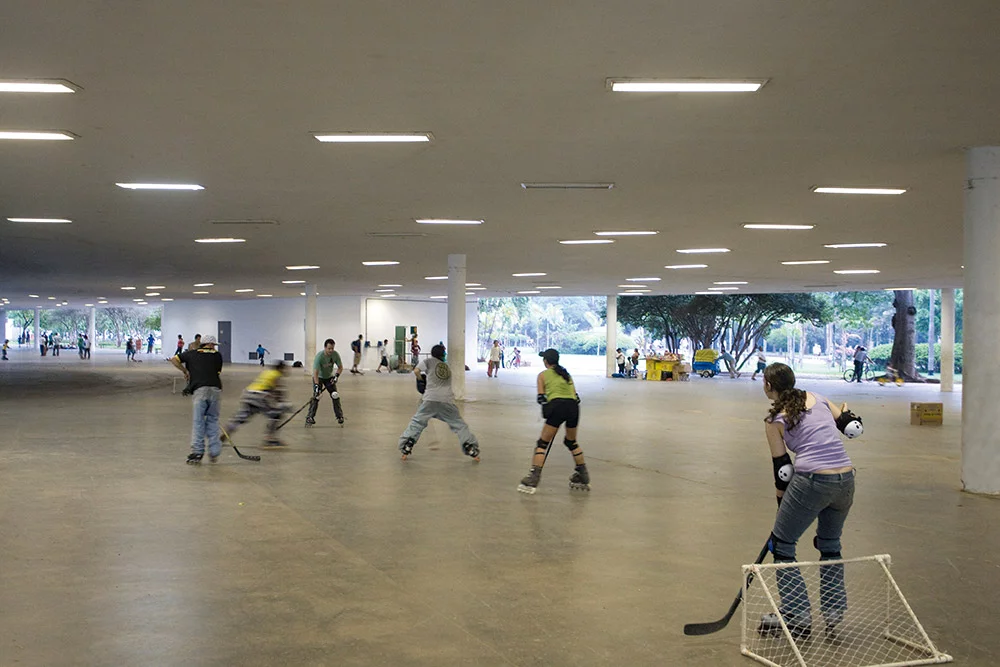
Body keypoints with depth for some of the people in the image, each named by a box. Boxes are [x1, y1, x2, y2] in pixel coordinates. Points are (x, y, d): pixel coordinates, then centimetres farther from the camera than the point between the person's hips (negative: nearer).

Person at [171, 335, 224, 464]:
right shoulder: (217, 355, 17)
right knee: (213, 420, 13)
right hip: (216, 389, 1)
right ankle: (214, 453, 13)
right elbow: (218, 373, 14)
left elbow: (174, 359, 20)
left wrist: (185, 371, 29)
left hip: (200, 389, -1)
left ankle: (197, 452, -3)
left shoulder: (191, 353, 18)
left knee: (198, 421, 3)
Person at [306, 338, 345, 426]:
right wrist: (317, 386, -45)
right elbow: (315, 372, -37)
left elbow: (340, 367, -5)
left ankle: (340, 416, 13)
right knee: (316, 396, -16)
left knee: (335, 396, 0)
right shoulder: (319, 356, -33)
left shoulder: (335, 354, -20)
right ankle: (310, 417, -12)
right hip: (318, 377, -4)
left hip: (329, 377, 4)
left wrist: (336, 376, -22)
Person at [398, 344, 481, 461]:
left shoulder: (428, 361, 12)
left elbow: (416, 371, 1)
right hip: (447, 400, 2)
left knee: (417, 422, 8)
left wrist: (422, 380, 19)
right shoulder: (447, 367, 24)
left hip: (431, 399, -2)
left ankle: (406, 449, 1)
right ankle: (472, 450, 7)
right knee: (459, 424, 10)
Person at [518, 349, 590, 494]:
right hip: (573, 406, 5)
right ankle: (583, 478, 30)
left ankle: (533, 479, -7)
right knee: (572, 442, 26)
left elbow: (541, 398, 5)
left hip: (557, 406, -5)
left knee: (543, 443, 4)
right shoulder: (566, 373, 27)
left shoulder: (543, 375, 14)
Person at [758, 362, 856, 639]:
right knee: (830, 545, 26)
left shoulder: (774, 420, 2)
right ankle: (834, 615, 24)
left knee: (782, 544, 12)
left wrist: (782, 502, 14)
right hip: (846, 481, 6)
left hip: (811, 481, -6)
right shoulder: (816, 398, 14)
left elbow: (782, 467, 5)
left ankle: (797, 618, 13)